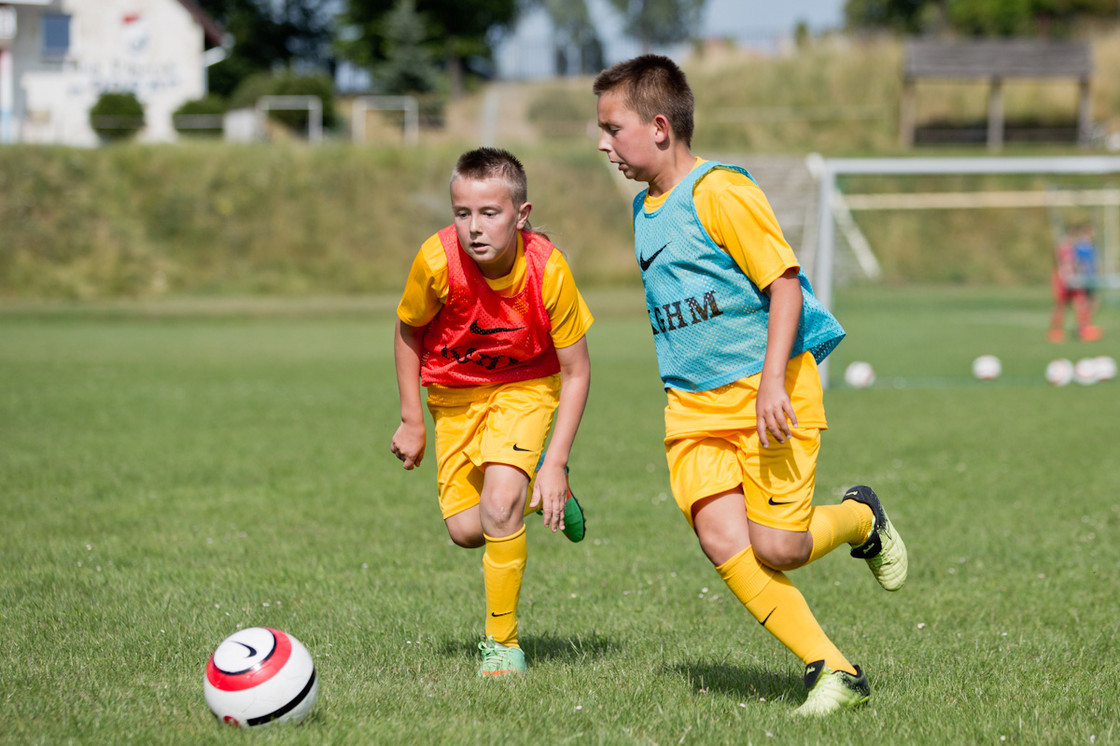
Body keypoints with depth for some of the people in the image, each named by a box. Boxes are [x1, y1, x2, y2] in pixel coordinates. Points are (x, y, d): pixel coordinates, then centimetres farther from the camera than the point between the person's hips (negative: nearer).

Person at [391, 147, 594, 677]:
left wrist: (556, 463, -18)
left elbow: (576, 371, -16)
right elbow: (408, 330, -5)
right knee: (466, 530, -3)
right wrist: (412, 421, -2)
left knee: (499, 508, -22)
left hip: (525, 386, -2)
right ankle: (527, 486, 30)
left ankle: (503, 643, -3)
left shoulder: (548, 269, -29)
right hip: (454, 393, 2)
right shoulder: (438, 260, -27)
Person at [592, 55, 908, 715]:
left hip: (768, 394, -7)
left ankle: (860, 519, 22)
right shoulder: (646, 211, 14)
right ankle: (834, 673, -7)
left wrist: (772, 382, -23)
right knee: (722, 540, -13)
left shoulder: (720, 191, -12)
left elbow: (785, 282, -16)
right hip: (694, 407, 7)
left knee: (777, 548, -11)